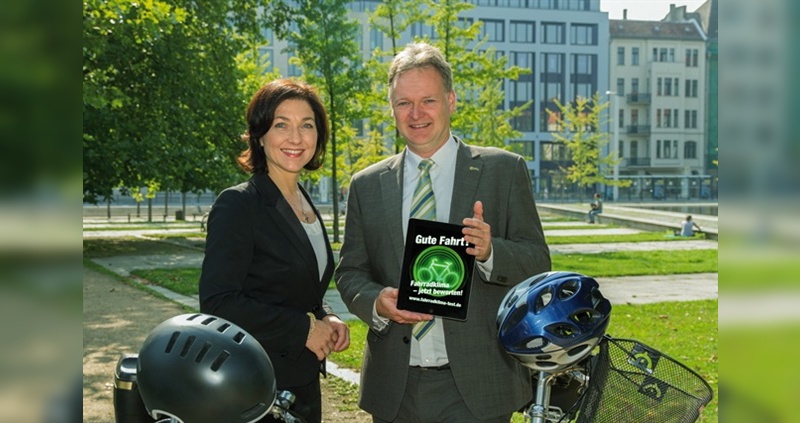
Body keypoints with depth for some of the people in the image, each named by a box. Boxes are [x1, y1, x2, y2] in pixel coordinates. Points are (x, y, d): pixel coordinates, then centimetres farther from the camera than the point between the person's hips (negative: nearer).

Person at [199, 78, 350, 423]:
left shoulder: (306, 206, 11)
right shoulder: (238, 205, -14)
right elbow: (218, 302, -20)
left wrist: (325, 319, 1)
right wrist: (303, 329, -16)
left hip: (304, 385, 7)